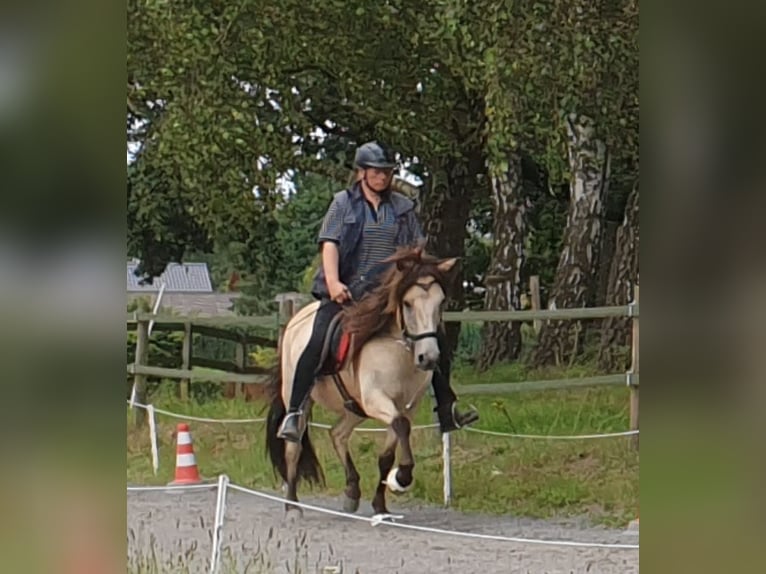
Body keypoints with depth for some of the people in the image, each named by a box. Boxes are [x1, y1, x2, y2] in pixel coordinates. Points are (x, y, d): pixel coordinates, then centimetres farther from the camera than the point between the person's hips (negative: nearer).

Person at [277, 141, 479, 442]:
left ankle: (446, 410, 3)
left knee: (435, 336, -7)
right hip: (346, 290, -3)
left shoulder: (403, 207, 14)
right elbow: (330, 244, -5)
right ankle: (293, 413, -19)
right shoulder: (344, 203, 5)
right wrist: (333, 283, -20)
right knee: (318, 341, -24)